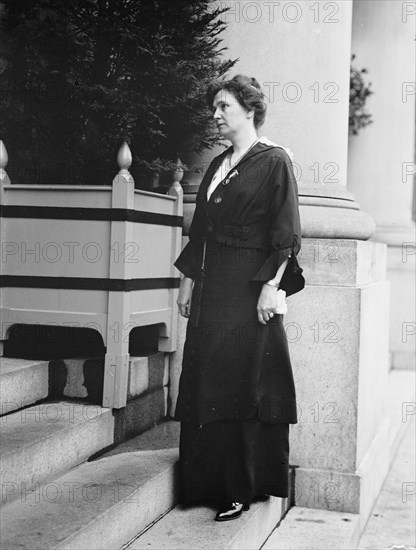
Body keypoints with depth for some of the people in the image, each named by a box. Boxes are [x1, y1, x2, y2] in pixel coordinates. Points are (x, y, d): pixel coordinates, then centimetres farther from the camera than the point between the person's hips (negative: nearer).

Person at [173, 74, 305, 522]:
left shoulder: (274, 161, -5)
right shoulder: (217, 165, 16)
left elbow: (285, 233, -10)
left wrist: (271, 285, -16)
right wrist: (189, 278, 13)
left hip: (250, 290, -7)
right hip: (211, 288, 7)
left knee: (243, 382, -3)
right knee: (205, 382, 7)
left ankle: (241, 489, 6)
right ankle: (209, 481, 18)